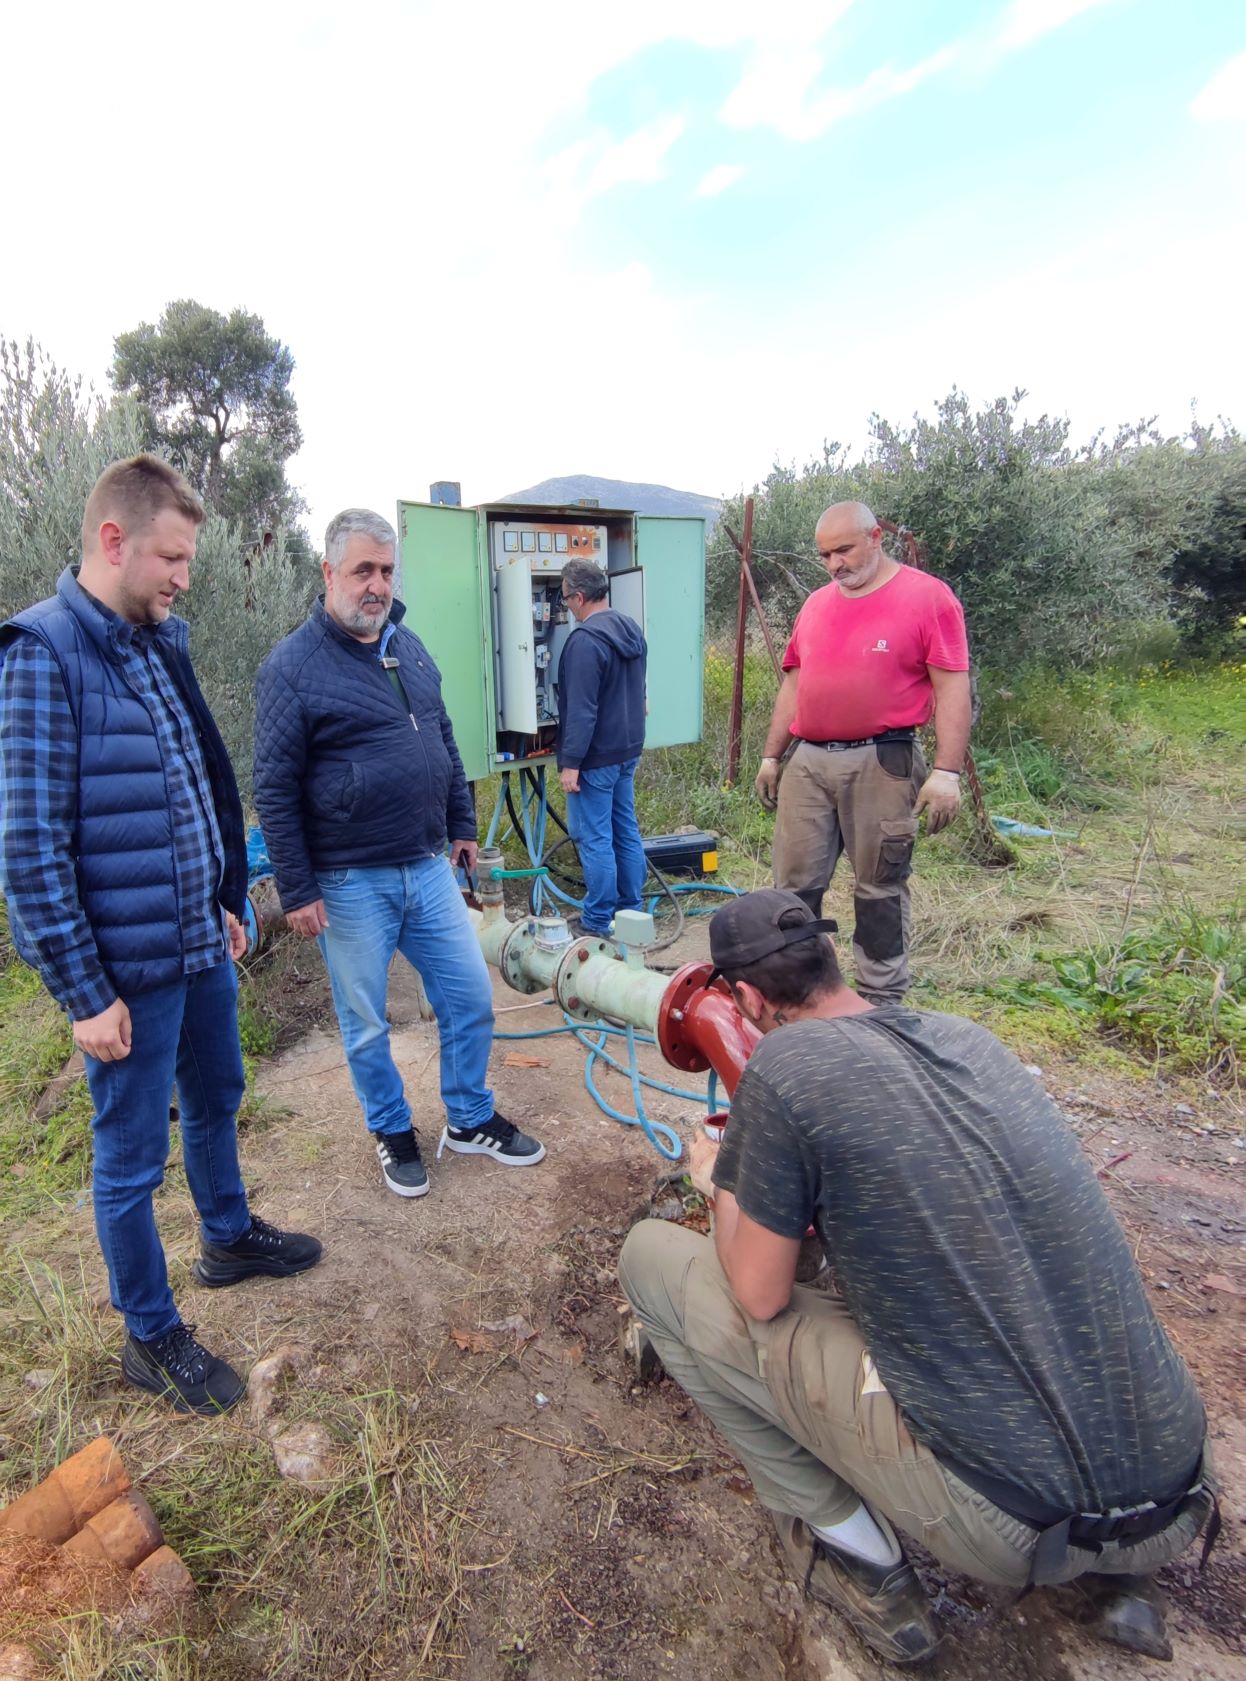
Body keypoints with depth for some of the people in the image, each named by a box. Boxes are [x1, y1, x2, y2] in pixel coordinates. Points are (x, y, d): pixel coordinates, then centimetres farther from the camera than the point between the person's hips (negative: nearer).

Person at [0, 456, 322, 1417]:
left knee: (216, 1100, 25)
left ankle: (229, 1236, 50)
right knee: (132, 1156, 10)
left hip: (200, 943, 8)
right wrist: (84, 994, -16)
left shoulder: (159, 641, 6)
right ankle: (151, 1336, 31)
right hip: (126, 967, -8)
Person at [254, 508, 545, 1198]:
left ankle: (470, 1120, 31)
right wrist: (297, 891, -11)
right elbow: (275, 790, -10)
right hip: (350, 884, -5)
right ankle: (392, 1132, 34)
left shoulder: (408, 647, 9)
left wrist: (462, 825, 17)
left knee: (471, 999, 11)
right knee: (366, 1026, 11)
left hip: (429, 869, 6)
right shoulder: (292, 667, -10)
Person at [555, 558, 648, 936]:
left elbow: (581, 710, -23)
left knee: (594, 838, -1)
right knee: (626, 830, 15)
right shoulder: (632, 629, 9)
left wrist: (570, 762, -19)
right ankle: (631, 909, 25)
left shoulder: (586, 640, -20)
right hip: (628, 750, 9)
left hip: (596, 757, -9)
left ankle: (598, 922, 7)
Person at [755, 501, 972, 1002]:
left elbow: (953, 688, -8)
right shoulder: (816, 604, 16)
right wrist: (771, 756, 17)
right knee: (794, 885, 8)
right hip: (808, 763, 6)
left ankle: (881, 1004, 18)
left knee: (880, 891, 5)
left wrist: (946, 772, -15)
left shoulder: (928, 597, -3)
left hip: (882, 765, -5)